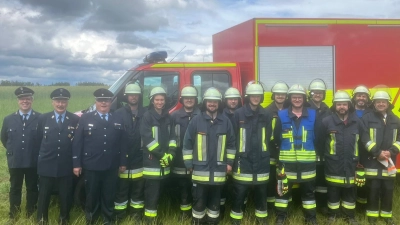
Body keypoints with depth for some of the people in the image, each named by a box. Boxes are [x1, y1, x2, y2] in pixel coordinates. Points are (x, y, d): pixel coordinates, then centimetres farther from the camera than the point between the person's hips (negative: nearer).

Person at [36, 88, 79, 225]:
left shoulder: (76, 120, -2)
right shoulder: (43, 118, 2)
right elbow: (38, 140, 10)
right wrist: (42, 155, 9)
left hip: (66, 167, -1)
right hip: (46, 165, 1)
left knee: (65, 197, 11)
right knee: (44, 196, 12)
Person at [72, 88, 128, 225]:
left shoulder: (118, 120, 7)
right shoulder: (85, 119, 0)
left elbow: (123, 143, 7)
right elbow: (77, 143, -2)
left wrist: (123, 162, 4)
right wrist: (76, 164, -6)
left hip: (111, 167, 2)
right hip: (91, 166, -1)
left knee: (109, 196, 12)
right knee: (91, 196, 12)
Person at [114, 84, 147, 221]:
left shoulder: (145, 114, 2)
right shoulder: (119, 114, -1)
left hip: (139, 159, 1)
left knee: (138, 187, 13)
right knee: (121, 187, 8)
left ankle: (136, 212, 28)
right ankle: (119, 214, 22)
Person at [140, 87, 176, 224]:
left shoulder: (167, 117, 12)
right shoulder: (147, 116, -7)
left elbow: (172, 136, 11)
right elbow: (147, 138, -15)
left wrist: (171, 153, -4)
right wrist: (162, 155, -15)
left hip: (164, 161, 6)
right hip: (152, 160, -6)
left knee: (158, 189, 15)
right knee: (152, 190, -5)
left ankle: (154, 212, 28)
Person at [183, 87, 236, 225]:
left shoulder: (226, 122, 3)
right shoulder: (196, 120, -3)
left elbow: (231, 143, 10)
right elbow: (187, 143, -1)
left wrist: (229, 162, 7)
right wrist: (188, 164, -2)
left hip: (218, 170, 2)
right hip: (200, 169, -2)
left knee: (215, 200, 13)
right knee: (199, 200, 6)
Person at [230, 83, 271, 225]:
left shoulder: (265, 115, 7)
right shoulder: (238, 114, -6)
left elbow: (268, 138, 13)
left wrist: (268, 155, 10)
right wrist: (233, 158, -8)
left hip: (261, 160, 4)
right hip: (243, 160, -3)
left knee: (261, 191, 15)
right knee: (239, 192, 3)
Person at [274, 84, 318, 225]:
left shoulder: (313, 115, 3)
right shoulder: (282, 115, -1)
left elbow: (318, 138, 6)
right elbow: (276, 138, 1)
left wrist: (315, 153, 3)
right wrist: (284, 149, 0)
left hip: (307, 161, 1)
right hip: (286, 160, -1)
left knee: (308, 190, 12)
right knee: (283, 189, 7)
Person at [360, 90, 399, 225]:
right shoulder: (367, 118, -2)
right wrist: (377, 152, -15)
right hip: (372, 161, -3)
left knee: (388, 189, 8)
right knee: (373, 189, 2)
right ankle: (372, 214, 14)